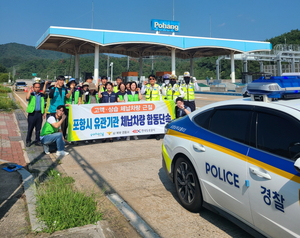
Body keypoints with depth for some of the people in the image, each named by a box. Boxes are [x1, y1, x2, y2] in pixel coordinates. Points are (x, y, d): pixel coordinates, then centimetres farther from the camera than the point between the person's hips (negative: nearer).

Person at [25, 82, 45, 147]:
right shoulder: (31, 94, 1)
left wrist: (43, 113, 9)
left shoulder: (42, 95, 12)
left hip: (39, 113, 3)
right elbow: (27, 98, -21)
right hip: (32, 113, -3)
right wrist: (30, 90, -12)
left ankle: (37, 141, 17)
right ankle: (28, 141, 12)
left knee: (38, 128, 8)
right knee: (30, 128, 2)